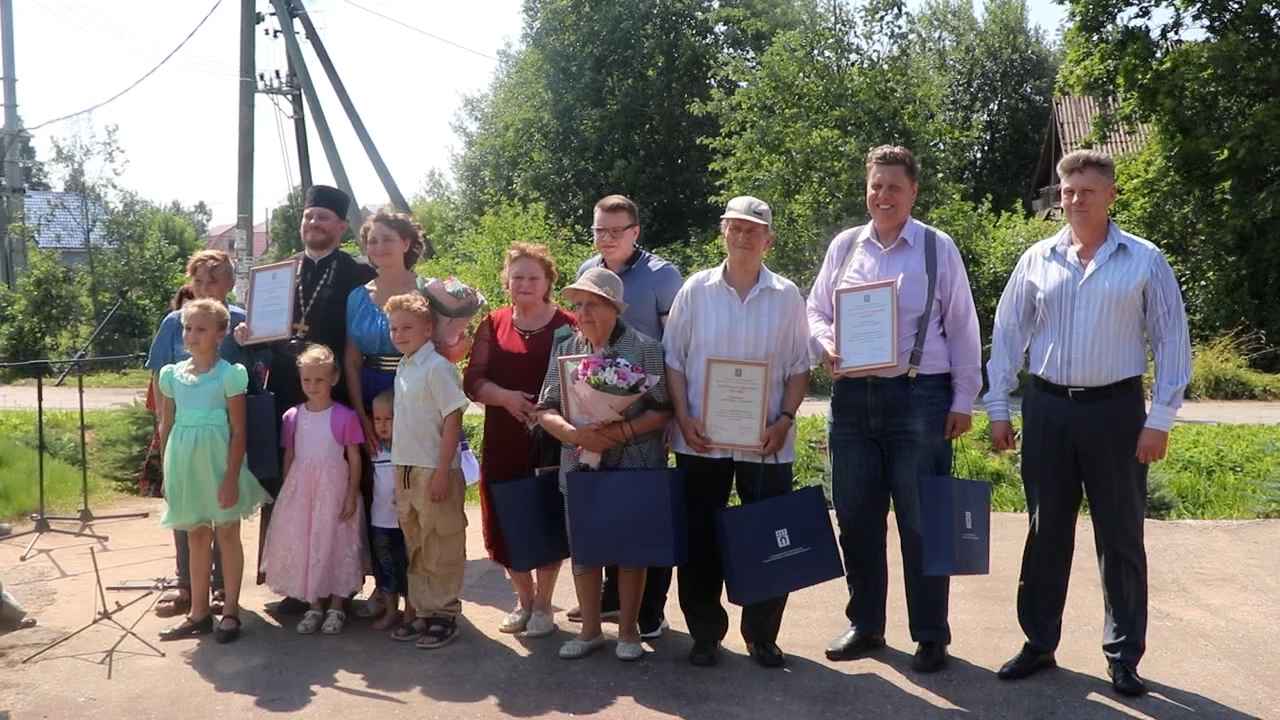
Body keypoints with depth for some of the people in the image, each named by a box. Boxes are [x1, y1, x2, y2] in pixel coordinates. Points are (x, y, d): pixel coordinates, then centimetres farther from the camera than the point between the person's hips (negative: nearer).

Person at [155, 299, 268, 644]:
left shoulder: (229, 374, -9)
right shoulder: (172, 374, 5)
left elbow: (238, 431, -10)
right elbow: (166, 426, 11)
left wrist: (231, 478, -14)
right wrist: (167, 472, 8)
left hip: (217, 463, -5)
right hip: (185, 464, 5)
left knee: (227, 536, 5)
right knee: (196, 538, 13)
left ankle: (230, 612, 15)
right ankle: (199, 612, 22)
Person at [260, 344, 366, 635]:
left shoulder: (345, 417, -7)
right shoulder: (292, 417, 4)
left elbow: (355, 460, -5)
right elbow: (289, 457, 9)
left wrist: (352, 496, -9)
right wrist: (286, 493, 6)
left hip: (333, 490, -4)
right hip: (300, 489, 4)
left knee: (334, 542, 2)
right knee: (303, 544, 6)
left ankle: (336, 607, 14)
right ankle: (314, 605, 19)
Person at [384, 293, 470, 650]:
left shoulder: (437, 367, -13)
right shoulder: (402, 369, 11)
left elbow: (453, 419, -15)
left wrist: (442, 472, -18)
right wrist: (399, 473, 15)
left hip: (433, 472, -8)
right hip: (405, 470, 8)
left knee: (442, 549, 2)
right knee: (415, 547, 15)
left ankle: (445, 615, 12)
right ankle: (423, 612, 25)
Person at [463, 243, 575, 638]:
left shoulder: (566, 325, -2)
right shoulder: (493, 325, 7)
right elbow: (472, 381, 2)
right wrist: (506, 397, -16)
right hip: (503, 442, 3)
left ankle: (543, 605, 22)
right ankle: (524, 600, 29)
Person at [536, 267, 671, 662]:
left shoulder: (645, 349, -6)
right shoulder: (564, 351, 6)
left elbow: (663, 409, -8)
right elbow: (546, 410, 2)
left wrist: (623, 431, -22)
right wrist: (576, 434, -17)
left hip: (634, 468, -3)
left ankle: (628, 630, 23)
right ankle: (590, 630, 26)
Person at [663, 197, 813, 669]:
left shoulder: (787, 296, 3)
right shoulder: (696, 290, 3)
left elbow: (799, 367, 6)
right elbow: (673, 359, 4)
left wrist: (785, 419, -7)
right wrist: (684, 418, -6)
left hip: (767, 442, 0)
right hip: (701, 439, 0)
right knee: (701, 539, 6)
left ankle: (762, 635, 21)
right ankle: (705, 633, 21)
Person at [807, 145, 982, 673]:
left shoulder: (938, 248, 1)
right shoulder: (843, 246, 9)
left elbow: (962, 326, 2)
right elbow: (816, 310, 14)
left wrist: (964, 399, 0)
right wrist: (826, 346, -7)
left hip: (919, 396, -3)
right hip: (852, 395, 3)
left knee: (922, 523, 2)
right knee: (856, 518, 10)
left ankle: (931, 637, 17)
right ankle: (865, 625, 26)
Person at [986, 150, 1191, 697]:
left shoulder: (1145, 261, 0)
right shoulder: (1037, 261, 6)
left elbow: (1172, 341, -1)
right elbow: (1007, 334, 8)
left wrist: (1160, 419, -6)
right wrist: (997, 408, 4)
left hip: (1115, 410, -2)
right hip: (1047, 409, 2)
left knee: (1120, 537, 6)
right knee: (1046, 533, 10)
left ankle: (1124, 655, 20)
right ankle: (1039, 643, 22)